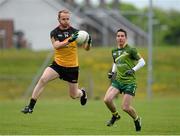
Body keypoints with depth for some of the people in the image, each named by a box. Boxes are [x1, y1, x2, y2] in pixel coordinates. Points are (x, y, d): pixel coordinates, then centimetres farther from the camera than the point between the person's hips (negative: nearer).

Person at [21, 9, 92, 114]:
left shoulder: (75, 32, -4)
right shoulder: (55, 33, -6)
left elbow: (86, 48, -1)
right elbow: (56, 45, -25)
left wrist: (88, 43, -24)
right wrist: (69, 40, -40)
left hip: (72, 67, 0)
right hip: (58, 64, 0)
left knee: (74, 95, 8)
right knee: (43, 79, -25)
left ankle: (82, 93, 47)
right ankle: (30, 107, -20)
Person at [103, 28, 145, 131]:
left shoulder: (130, 50, -8)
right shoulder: (114, 51, 10)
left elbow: (142, 62, -5)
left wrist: (133, 70, -17)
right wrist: (112, 72, 12)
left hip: (129, 81, -5)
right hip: (117, 80, 5)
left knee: (125, 107, -9)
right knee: (107, 100, -15)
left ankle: (137, 119, 22)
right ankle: (115, 116, 14)